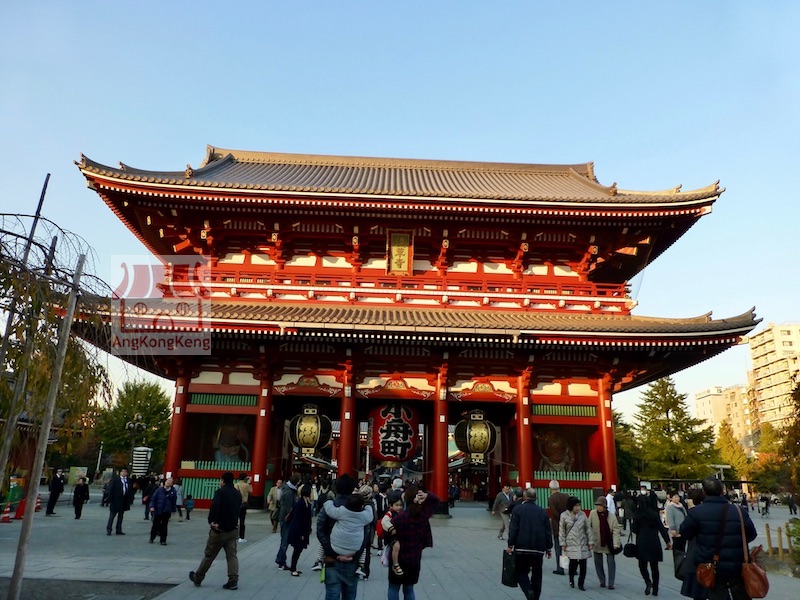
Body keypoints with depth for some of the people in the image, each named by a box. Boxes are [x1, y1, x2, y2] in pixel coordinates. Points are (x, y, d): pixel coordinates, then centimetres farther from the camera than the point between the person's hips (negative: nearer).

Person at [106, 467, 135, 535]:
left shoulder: (129, 481, 5)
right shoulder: (115, 480, -5)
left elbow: (131, 491, 7)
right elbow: (110, 490, -7)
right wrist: (110, 501, -11)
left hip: (124, 502, 4)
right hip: (115, 501, -4)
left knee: (120, 516, 11)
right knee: (112, 516, 5)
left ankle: (119, 530, 18)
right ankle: (108, 530, 13)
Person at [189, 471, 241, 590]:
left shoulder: (220, 492, -13)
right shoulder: (237, 493, 10)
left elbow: (215, 507, -26)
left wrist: (212, 521, -20)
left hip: (220, 529, -5)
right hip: (233, 529, 5)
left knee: (209, 555, 10)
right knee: (232, 555, 5)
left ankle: (198, 578, 25)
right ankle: (233, 581, -2)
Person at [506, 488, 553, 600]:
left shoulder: (517, 509, -4)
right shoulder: (543, 511, 6)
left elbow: (513, 529, -9)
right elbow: (548, 532, 7)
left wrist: (510, 545, -4)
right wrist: (549, 548, 15)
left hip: (522, 548, -3)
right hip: (539, 549, 3)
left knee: (521, 572, 7)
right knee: (537, 574, 13)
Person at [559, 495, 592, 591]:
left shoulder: (582, 514, 3)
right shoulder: (564, 516, -4)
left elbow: (588, 529, 9)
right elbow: (562, 531, 1)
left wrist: (590, 542, 6)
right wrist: (563, 544, -2)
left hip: (583, 544, 3)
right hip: (571, 544, -3)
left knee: (583, 565, 1)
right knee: (573, 563, -7)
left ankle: (581, 584, 17)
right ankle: (571, 580, 22)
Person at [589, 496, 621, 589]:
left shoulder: (612, 516, -13)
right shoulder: (593, 513, -11)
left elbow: (616, 531, -13)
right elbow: (588, 527, -5)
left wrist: (616, 544, -20)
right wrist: (590, 540, -6)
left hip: (609, 544, -1)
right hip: (597, 543, 1)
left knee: (611, 562, 1)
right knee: (598, 563, 10)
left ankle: (611, 583, 10)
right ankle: (602, 581, 25)